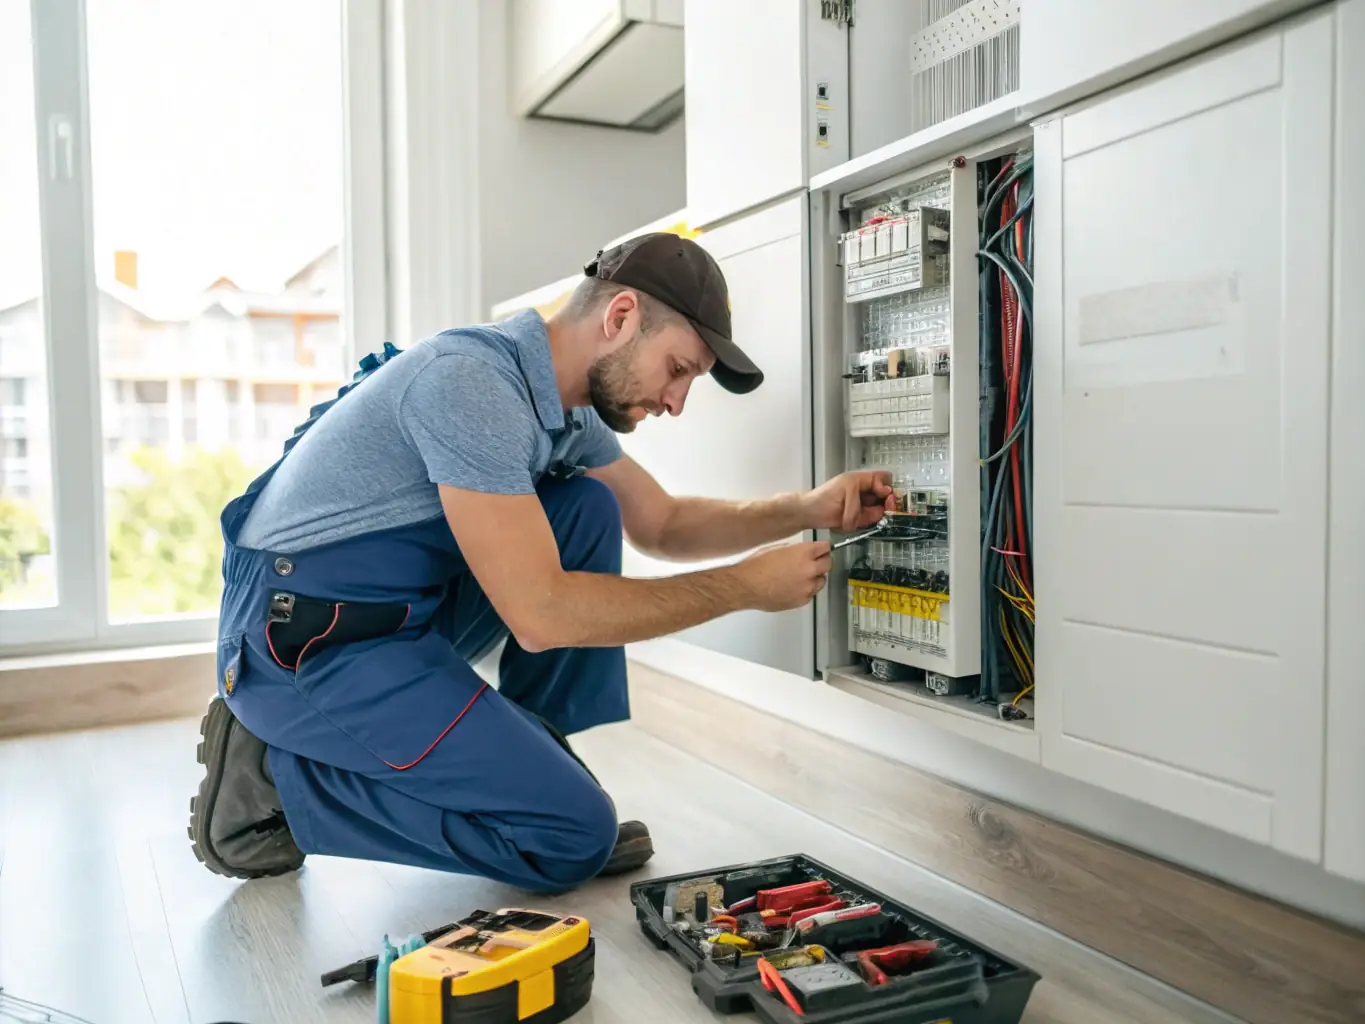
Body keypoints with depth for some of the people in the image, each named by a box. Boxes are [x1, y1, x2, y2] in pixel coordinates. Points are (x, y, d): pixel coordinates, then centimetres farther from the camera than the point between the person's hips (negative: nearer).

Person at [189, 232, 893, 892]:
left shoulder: (568, 412, 6)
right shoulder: (473, 380, -24)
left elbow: (662, 524, 19)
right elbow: (540, 613, -26)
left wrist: (804, 511, 3)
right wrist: (746, 586, -19)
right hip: (304, 644, -9)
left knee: (590, 511, 4)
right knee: (576, 836, -12)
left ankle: (529, 759, 7)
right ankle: (280, 775, -4)